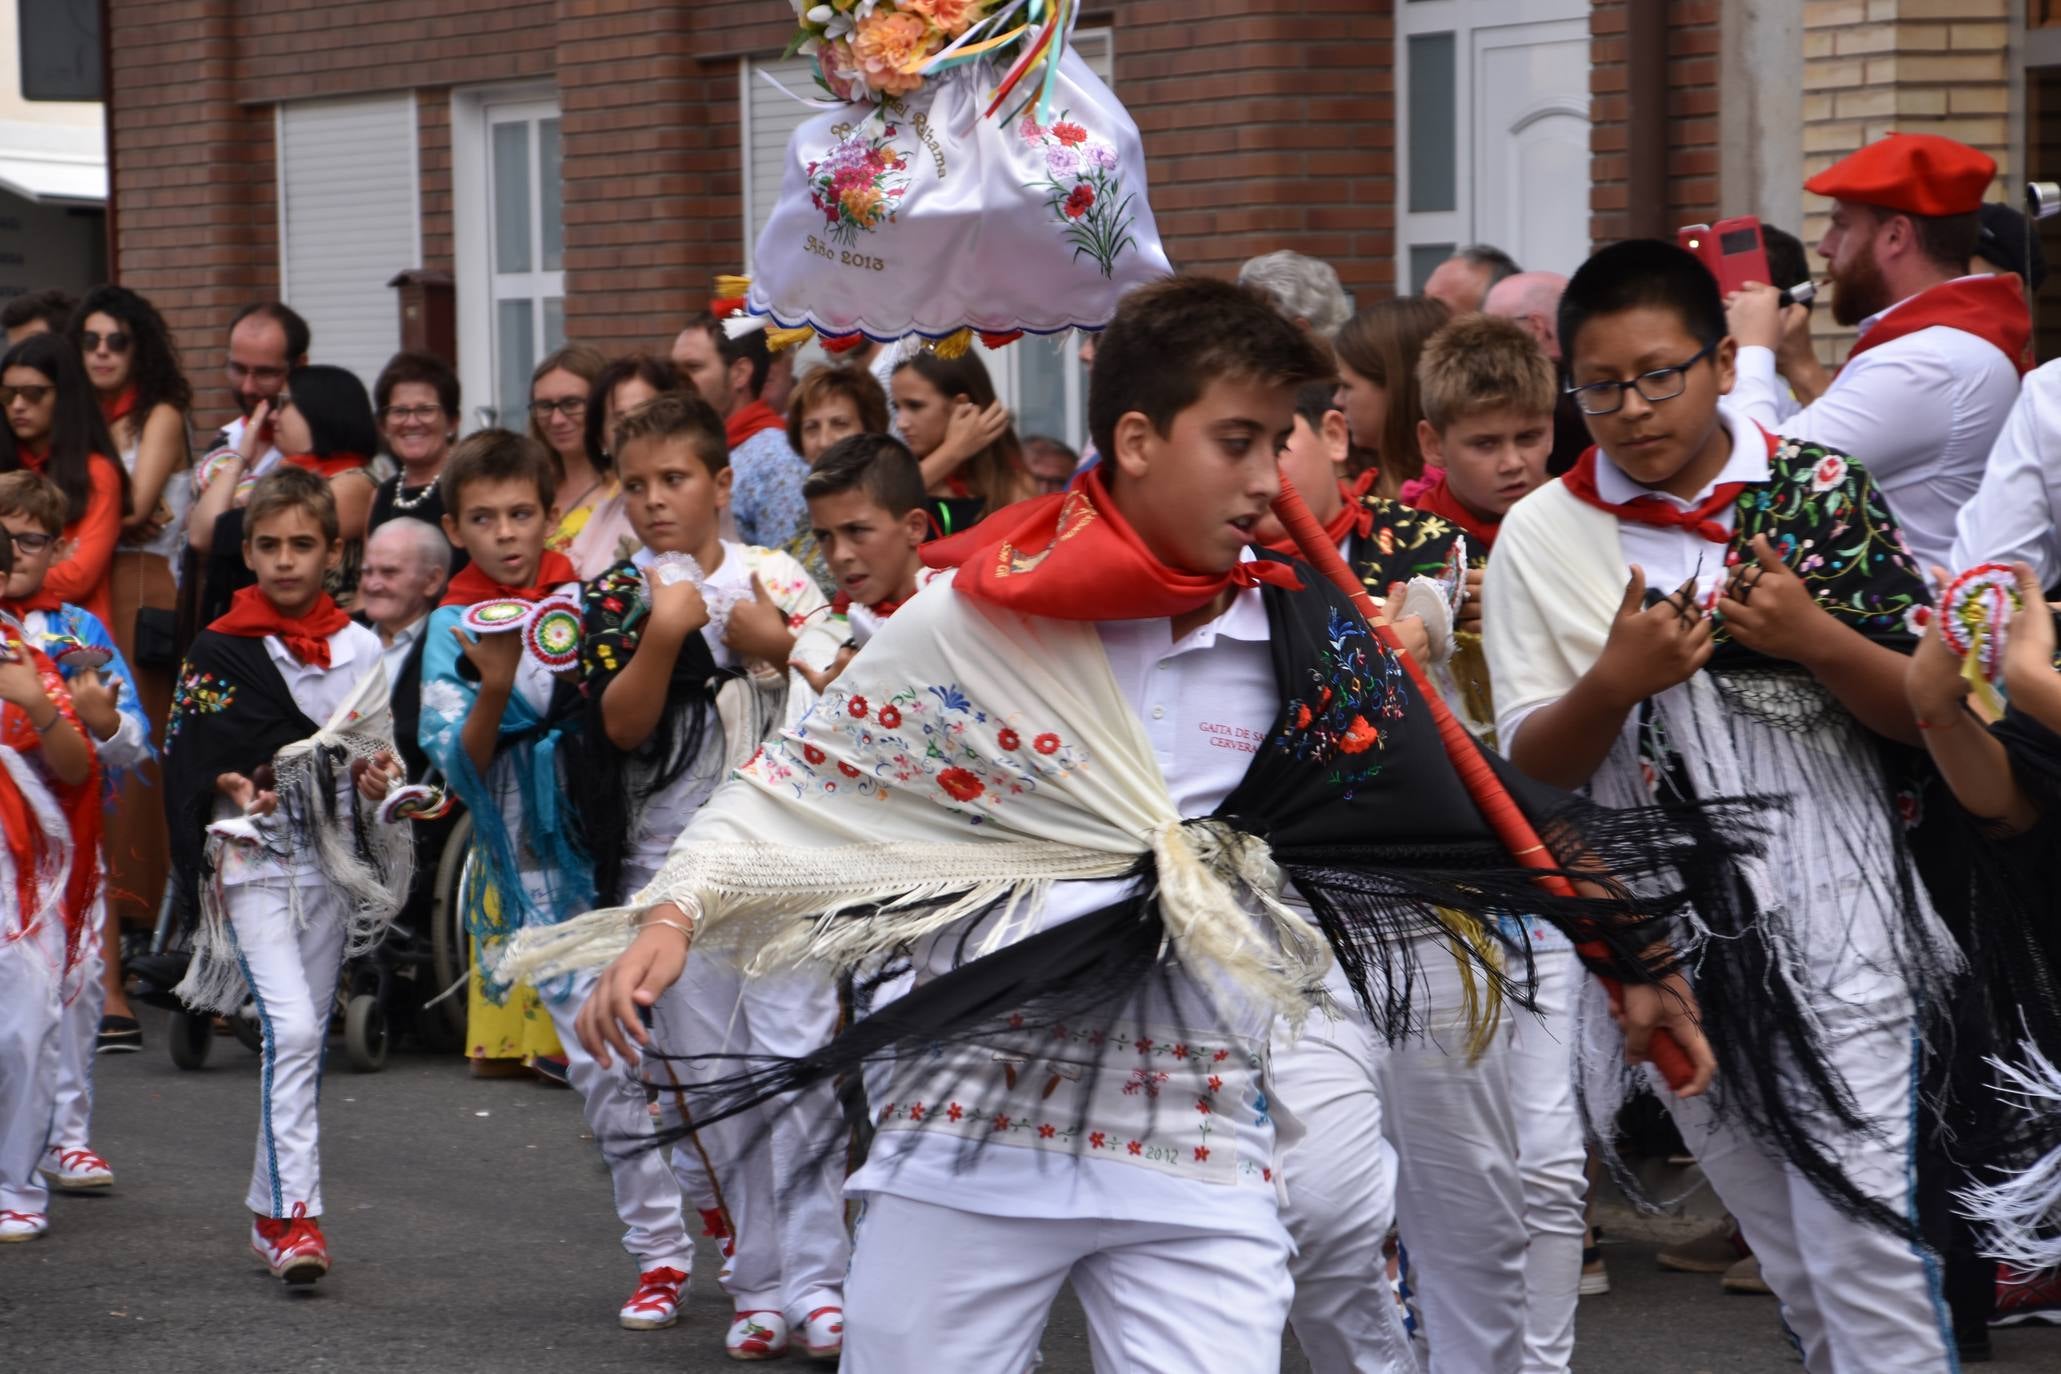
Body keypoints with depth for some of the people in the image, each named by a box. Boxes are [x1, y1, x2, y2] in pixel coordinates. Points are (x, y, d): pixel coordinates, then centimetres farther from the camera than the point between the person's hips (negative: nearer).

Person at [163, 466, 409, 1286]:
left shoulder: (359, 649, 8)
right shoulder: (219, 652, -2)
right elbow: (189, 757, -2)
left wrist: (379, 776, -4)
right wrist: (236, 788, -19)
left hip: (334, 863, 4)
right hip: (254, 862, -4)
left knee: (307, 1038, 9)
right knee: (290, 1028, -18)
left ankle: (270, 1208, 21)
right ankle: (297, 1216, -19)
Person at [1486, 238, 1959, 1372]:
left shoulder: (1823, 492, -2)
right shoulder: (1544, 535, 2)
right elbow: (1531, 764, 2)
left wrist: (1814, 639, -18)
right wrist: (1614, 683, -17)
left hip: (1833, 908, -2)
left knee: (1863, 1245, -10)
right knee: (1791, 1261, 13)